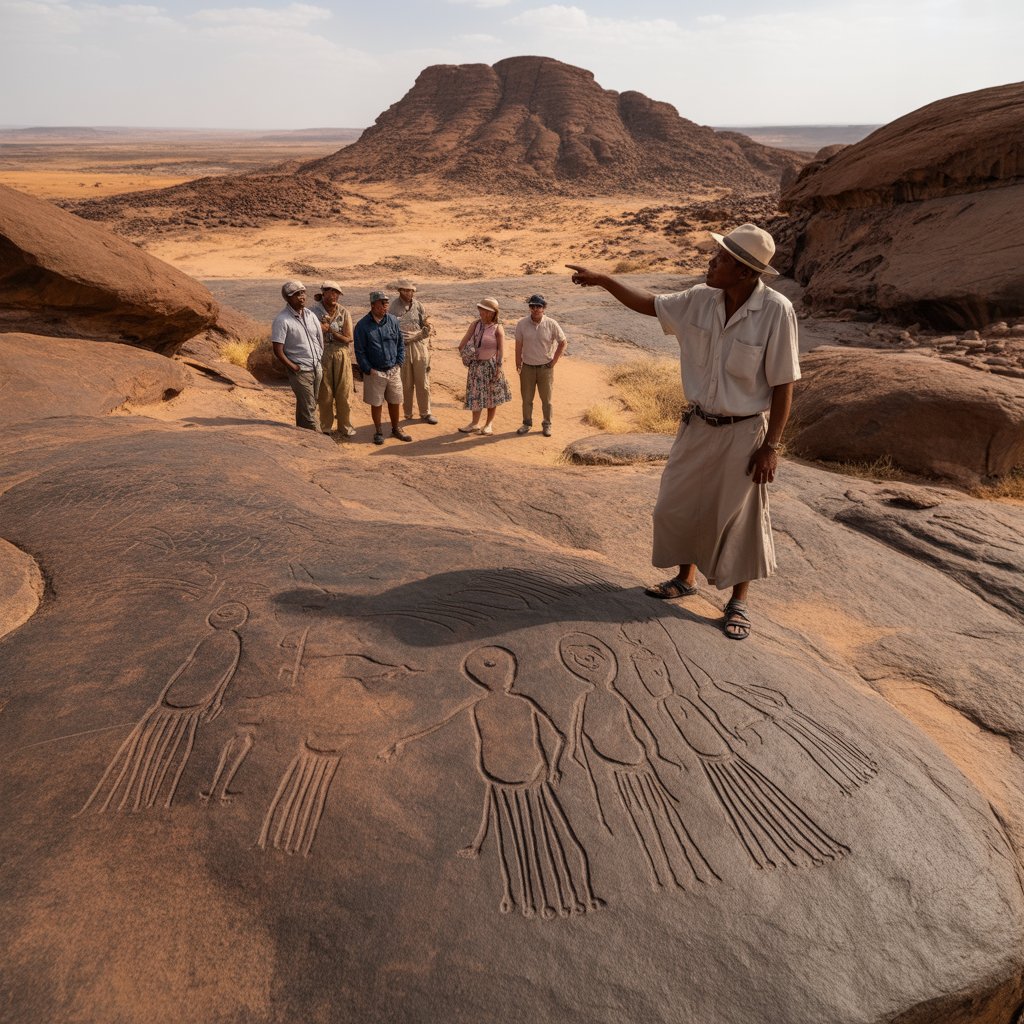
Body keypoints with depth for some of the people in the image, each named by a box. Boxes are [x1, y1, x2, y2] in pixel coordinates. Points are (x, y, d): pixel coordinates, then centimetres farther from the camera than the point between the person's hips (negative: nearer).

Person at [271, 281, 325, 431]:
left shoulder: (310, 315, 6)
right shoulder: (282, 320, -13)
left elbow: (320, 341, 13)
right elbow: (278, 351, -14)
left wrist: (323, 367, 9)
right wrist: (294, 368, -13)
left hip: (317, 368, 6)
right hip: (301, 372, -6)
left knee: (304, 407, 16)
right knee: (308, 409, -2)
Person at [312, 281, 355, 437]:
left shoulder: (344, 313, -1)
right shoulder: (315, 312, -6)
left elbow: (348, 339, -6)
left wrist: (329, 329, -13)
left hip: (342, 355, 1)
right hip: (322, 355, -1)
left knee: (344, 393, 5)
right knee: (325, 393, 7)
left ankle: (345, 427, 19)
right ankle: (325, 428, 20)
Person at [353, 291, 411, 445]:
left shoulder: (393, 320, 1)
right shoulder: (362, 326, -9)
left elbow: (401, 344, 9)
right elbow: (360, 351, -6)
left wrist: (399, 363, 1)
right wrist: (369, 370, -10)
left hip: (394, 370, 3)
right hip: (375, 372, -3)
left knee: (395, 402, 12)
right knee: (376, 404, 7)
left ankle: (396, 429, 30)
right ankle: (378, 432, 23)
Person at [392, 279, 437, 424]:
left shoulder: (419, 305, 3)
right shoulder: (394, 307, -4)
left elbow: (426, 329, 7)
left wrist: (427, 326, -14)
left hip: (419, 346, 2)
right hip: (402, 348, -2)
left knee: (423, 382, 6)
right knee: (406, 384, 8)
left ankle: (425, 413, 17)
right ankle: (408, 414, 19)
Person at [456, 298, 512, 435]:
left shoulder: (498, 328, -10)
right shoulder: (475, 324, 1)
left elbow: (501, 350, -11)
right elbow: (464, 341, 6)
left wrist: (498, 368, -14)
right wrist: (462, 350, -7)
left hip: (491, 364, -3)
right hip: (476, 365, 4)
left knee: (491, 394, 8)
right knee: (476, 393, 6)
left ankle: (489, 423, 20)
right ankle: (475, 423, 13)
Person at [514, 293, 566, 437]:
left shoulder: (551, 324, -10)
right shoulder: (522, 324, -7)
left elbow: (562, 342, 1)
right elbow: (518, 345, -1)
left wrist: (554, 361, -2)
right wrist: (518, 365, -1)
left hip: (545, 367, -1)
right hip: (527, 367, 1)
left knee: (546, 399, 9)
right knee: (526, 398, 10)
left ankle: (547, 424, 23)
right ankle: (527, 423, 25)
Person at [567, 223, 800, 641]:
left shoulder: (776, 311, -18)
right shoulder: (700, 300, -3)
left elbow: (783, 384, -15)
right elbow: (650, 304, 11)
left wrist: (771, 445, -16)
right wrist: (603, 280, 4)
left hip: (744, 432, -5)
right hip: (699, 424, 6)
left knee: (740, 518, 5)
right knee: (678, 505, 14)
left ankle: (738, 602, 23)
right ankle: (686, 578, 37)